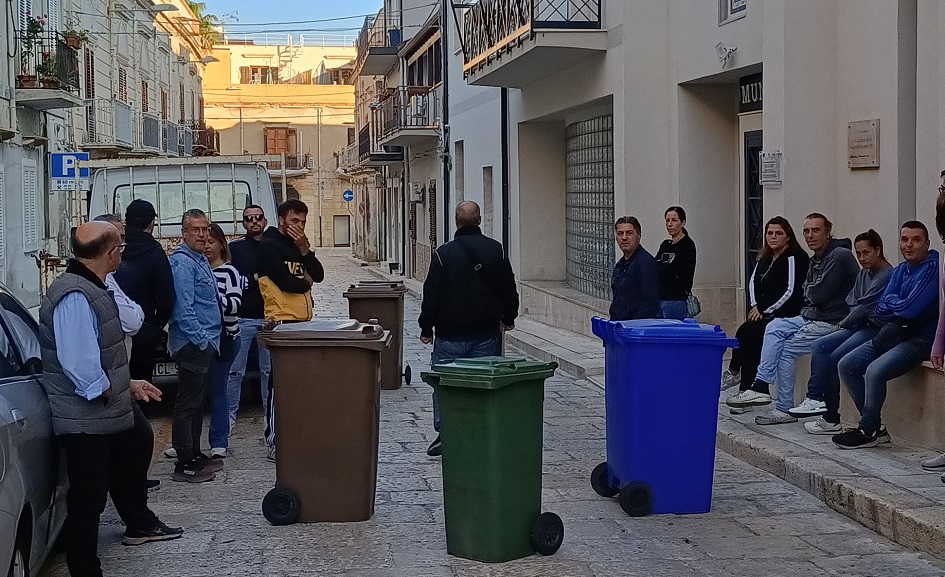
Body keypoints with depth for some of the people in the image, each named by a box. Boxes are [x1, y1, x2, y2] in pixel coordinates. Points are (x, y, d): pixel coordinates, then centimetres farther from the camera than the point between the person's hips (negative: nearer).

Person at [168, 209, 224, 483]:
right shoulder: (182, 262, -15)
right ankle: (184, 465, -5)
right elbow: (183, 308, -21)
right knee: (188, 404, -7)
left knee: (197, 403, 16)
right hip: (192, 344, -10)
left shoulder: (200, 260, 16)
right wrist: (202, 338, -19)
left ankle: (195, 455, 25)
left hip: (205, 343, 10)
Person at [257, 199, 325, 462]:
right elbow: (285, 282, -19)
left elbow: (318, 275, 7)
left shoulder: (298, 246, 18)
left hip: (302, 320, 8)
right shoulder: (269, 247, -8)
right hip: (282, 321, -8)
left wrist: (305, 249, -8)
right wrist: (305, 282, 2)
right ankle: (274, 443, -5)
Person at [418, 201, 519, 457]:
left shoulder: (443, 254, -8)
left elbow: (431, 295, -6)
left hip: (450, 335, -2)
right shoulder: (496, 251, 0)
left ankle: (444, 434, 3)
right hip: (487, 334, 2)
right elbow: (509, 290, 6)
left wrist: (426, 328, 5)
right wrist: (508, 318, 22)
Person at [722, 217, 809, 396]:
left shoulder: (794, 257, -12)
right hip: (765, 313, 8)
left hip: (785, 315, -8)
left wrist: (764, 309, -14)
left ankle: (734, 372, -7)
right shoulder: (766, 257, 14)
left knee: (745, 332, -20)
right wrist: (756, 306, 1)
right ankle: (747, 388, -3)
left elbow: (790, 291, -18)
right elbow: (753, 281, 18)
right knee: (751, 343, -10)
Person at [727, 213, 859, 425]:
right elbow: (808, 294, 16)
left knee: (787, 350, -11)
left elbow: (818, 294, -20)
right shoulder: (816, 260, 16)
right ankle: (761, 386, -8)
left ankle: (784, 409, -3)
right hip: (813, 316, 10)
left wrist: (809, 290, 1)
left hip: (833, 321, -10)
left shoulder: (839, 256, -16)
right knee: (774, 327, -1)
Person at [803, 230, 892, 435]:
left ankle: (830, 419, -11)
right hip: (859, 326, 9)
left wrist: (844, 324, -2)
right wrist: (845, 323, -4)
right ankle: (814, 399, -16)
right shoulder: (864, 273, 16)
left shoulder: (886, 275, -14)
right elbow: (852, 302, 15)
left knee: (835, 358, -18)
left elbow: (866, 308, -14)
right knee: (820, 345, -7)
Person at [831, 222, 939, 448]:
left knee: (874, 372, -28)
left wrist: (891, 302, -2)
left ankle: (868, 431, -11)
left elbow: (910, 310, -22)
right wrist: (900, 305, -13)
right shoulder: (900, 270, 13)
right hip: (893, 334, 9)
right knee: (847, 366, 2)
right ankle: (874, 426, 6)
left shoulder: (933, 269, -15)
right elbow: (882, 306, 8)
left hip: (920, 339, -9)